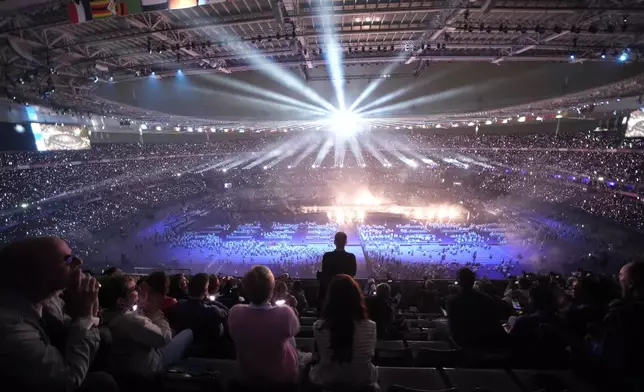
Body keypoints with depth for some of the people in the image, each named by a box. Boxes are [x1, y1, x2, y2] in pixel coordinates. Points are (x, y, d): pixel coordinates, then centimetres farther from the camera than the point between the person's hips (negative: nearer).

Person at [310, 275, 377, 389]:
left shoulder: (319, 327, -20)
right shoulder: (370, 327, -20)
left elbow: (320, 355, -1)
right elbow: (370, 355, -1)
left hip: (327, 381, 0)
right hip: (361, 382, 1)